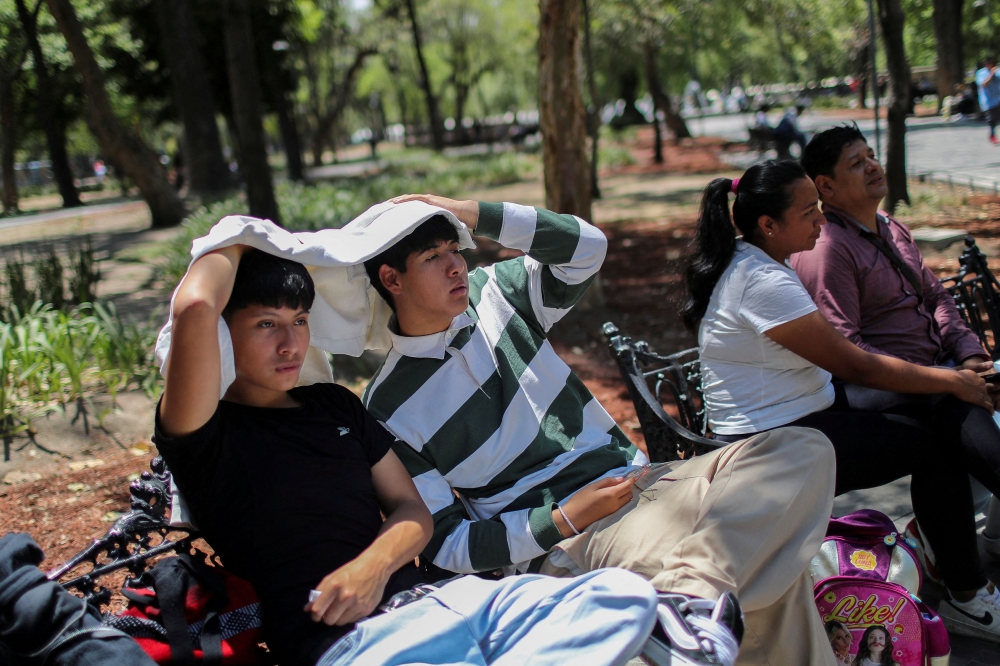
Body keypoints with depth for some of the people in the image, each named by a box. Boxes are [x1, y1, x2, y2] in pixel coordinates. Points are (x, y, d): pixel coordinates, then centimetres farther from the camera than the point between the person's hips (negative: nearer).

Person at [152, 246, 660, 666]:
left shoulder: (335, 406, 23)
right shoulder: (206, 435, 1)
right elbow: (194, 307, -18)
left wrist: (373, 565, -5)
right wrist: (233, 243, 5)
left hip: (430, 598, 9)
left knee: (626, 594, -15)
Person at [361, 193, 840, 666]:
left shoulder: (491, 293, 7)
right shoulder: (388, 411, -5)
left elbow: (587, 246, -1)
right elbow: (445, 545, -5)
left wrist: (476, 215, -9)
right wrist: (565, 520, -16)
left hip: (633, 479, 7)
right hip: (559, 543, -7)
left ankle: (691, 591, -37)